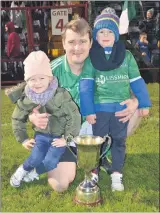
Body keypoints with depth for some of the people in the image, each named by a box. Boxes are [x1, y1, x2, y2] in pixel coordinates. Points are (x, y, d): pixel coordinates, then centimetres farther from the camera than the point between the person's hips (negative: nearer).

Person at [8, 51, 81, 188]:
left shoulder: (61, 95, -22)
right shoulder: (27, 99, -11)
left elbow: (74, 116, -17)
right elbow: (17, 118, 6)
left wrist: (67, 138, -14)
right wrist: (23, 138, 5)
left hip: (59, 136, -2)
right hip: (42, 134, 2)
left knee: (50, 162, -17)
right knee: (35, 159, -16)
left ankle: (30, 173, 13)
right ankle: (22, 170, 15)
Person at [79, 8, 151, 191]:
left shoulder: (126, 55, 3)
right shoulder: (91, 56, -3)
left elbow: (136, 81, 6)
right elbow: (86, 85, -6)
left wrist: (144, 104, 4)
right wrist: (88, 110, -10)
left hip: (122, 107, 2)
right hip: (100, 107, -2)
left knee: (119, 141, 11)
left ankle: (116, 175, 24)